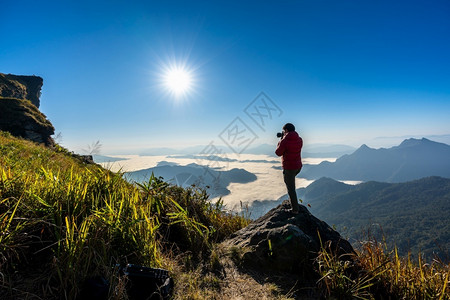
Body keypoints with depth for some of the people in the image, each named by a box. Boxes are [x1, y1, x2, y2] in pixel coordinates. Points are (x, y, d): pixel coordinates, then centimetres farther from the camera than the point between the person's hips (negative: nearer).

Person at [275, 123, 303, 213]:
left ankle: (295, 209, 14)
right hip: (298, 166, 7)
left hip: (289, 168, -7)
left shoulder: (284, 141, -20)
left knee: (291, 189, 5)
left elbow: (278, 153, -8)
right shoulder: (300, 140, 1)